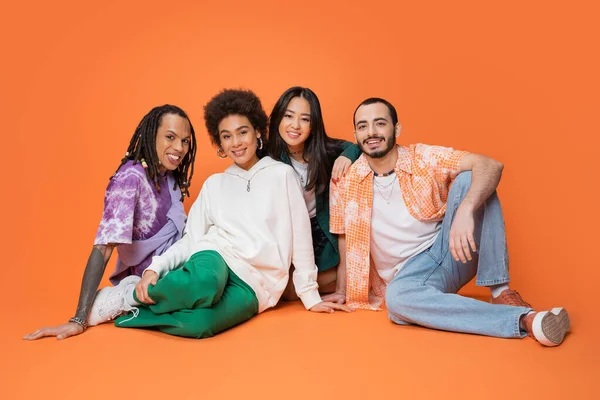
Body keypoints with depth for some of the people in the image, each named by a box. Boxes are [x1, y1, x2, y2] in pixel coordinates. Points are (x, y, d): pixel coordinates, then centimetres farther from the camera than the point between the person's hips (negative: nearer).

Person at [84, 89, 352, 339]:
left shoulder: (282, 175, 4)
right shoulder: (214, 184, 13)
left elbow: (300, 236, 4)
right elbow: (191, 239, 10)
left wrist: (310, 295, 4)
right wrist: (154, 268, -6)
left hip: (255, 284, -1)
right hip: (215, 258, 2)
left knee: (199, 323, -35)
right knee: (205, 282, -39)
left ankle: (132, 307, -11)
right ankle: (127, 296, -14)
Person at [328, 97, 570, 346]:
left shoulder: (425, 159, -7)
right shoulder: (345, 183, -2)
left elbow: (490, 165, -22)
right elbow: (345, 243, 9)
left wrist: (465, 211, -39)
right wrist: (343, 291, 6)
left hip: (452, 252, 0)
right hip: (409, 275, 0)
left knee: (469, 179, -22)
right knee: (397, 298, -37)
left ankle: (500, 292, -20)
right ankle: (523, 319, -35)